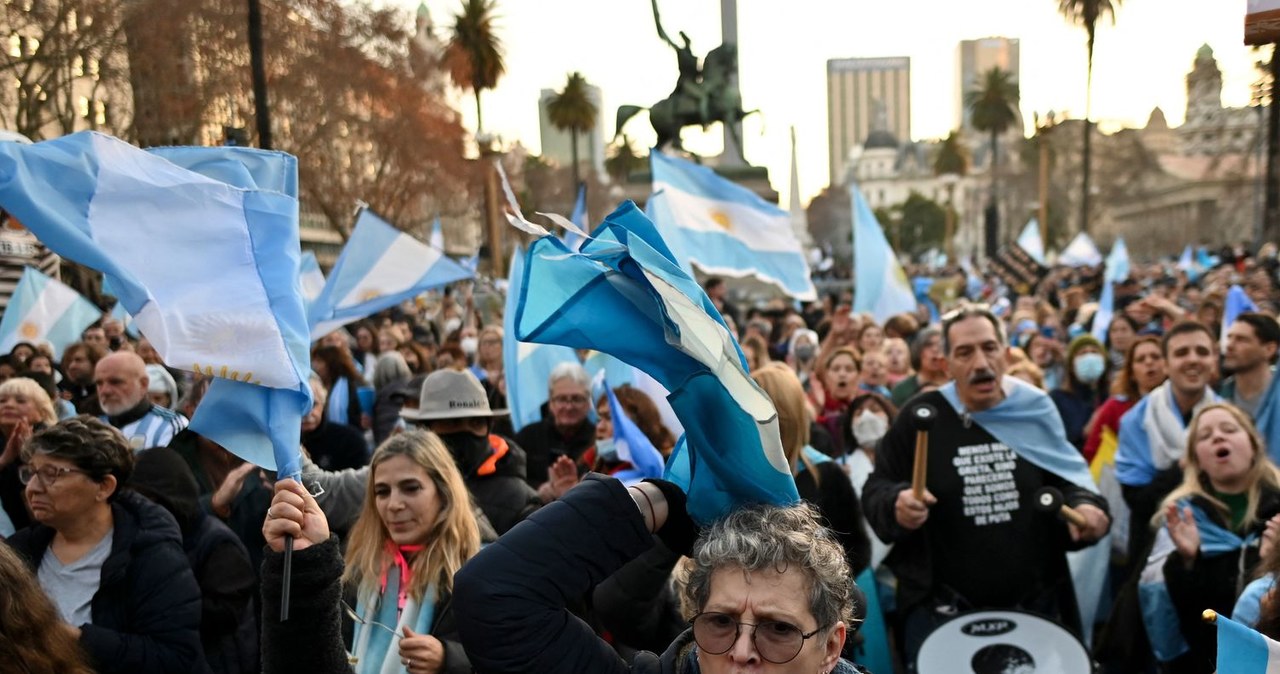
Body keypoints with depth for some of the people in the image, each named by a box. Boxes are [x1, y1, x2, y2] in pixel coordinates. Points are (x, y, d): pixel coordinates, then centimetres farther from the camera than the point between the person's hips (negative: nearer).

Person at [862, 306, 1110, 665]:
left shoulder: (1035, 410, -1)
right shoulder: (920, 416, -10)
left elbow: (1066, 482, 11)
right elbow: (875, 490, -3)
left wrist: (1085, 506, -11)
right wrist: (896, 505, -25)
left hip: (1035, 606, 3)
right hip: (941, 609, -3)